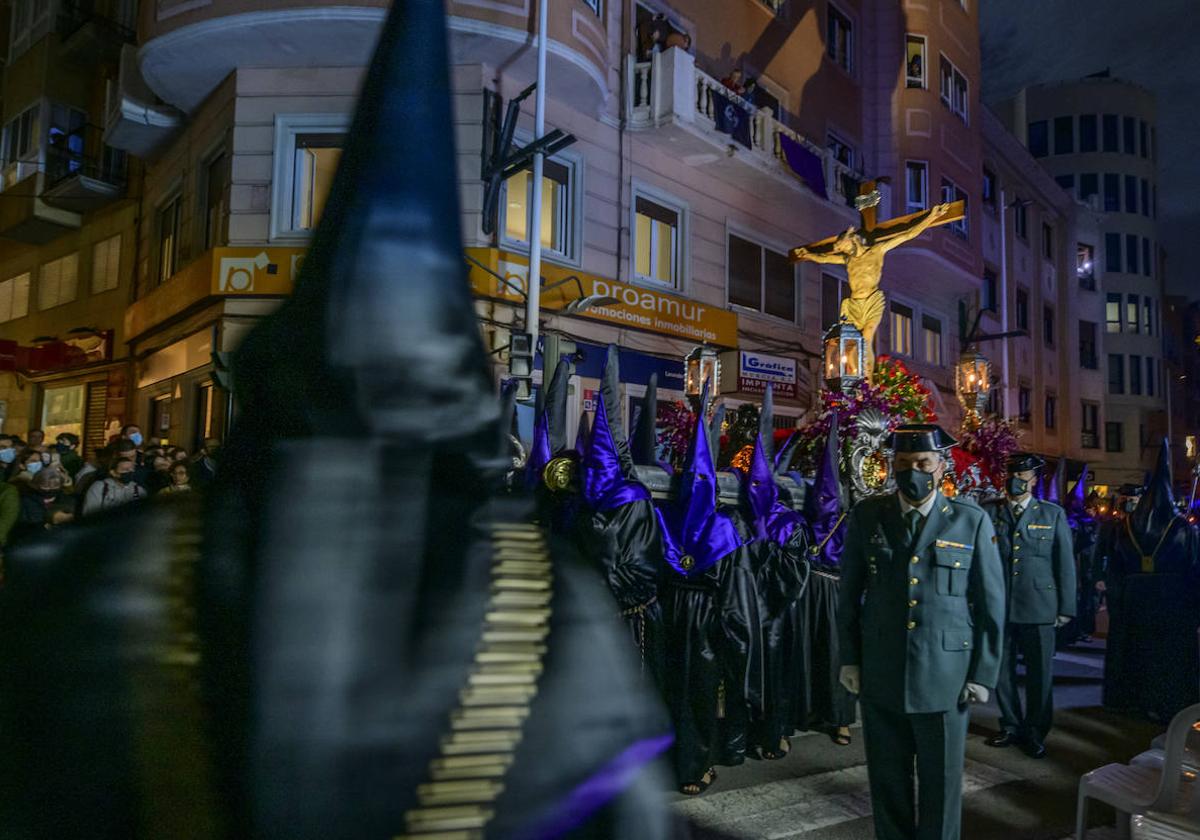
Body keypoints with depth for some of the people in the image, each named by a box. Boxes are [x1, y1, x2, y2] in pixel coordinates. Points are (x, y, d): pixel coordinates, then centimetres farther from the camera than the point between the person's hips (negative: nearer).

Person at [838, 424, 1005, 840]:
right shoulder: (867, 516, 1)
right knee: (887, 779, 14)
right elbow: (850, 593, 6)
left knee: (941, 783, 13)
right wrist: (850, 658, 4)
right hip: (879, 676, 1)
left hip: (946, 676, -1)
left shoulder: (971, 520, -2)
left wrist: (983, 674, -2)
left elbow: (991, 603, 0)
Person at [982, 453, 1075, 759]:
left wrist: (1066, 608, 0)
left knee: (1039, 674, 6)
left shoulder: (1053, 514, 4)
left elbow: (1065, 563, 4)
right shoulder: (988, 513, 4)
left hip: (1039, 608, -1)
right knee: (1001, 671, 10)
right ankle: (1011, 726, 27)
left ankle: (1035, 733, 22)